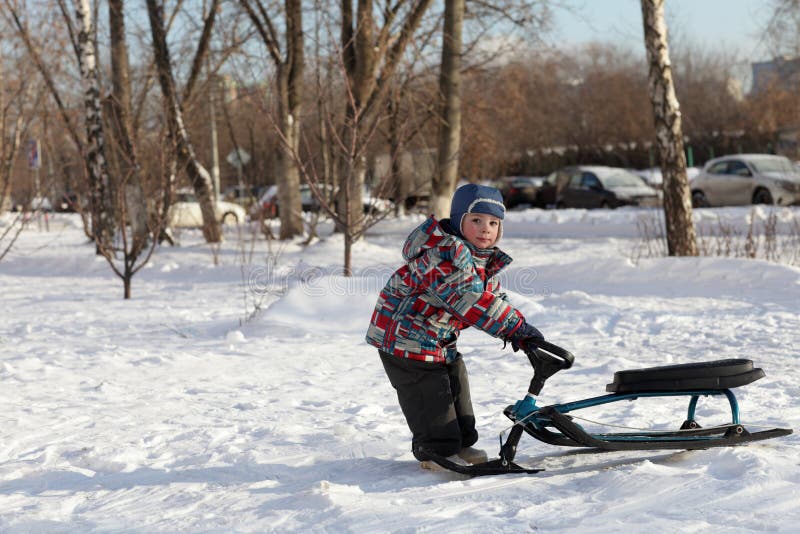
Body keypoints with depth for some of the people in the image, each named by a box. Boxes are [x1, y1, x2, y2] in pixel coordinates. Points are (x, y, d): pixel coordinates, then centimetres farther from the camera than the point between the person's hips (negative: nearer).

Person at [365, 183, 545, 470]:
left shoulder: (487, 259, 3)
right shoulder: (443, 255, -31)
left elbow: (492, 297, 9)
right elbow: (469, 299, -40)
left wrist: (514, 333, -10)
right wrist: (516, 325, -40)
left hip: (442, 339, 10)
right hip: (405, 333, -10)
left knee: (455, 385, 17)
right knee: (429, 393, -5)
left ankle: (459, 443, 32)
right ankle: (435, 451, 9)